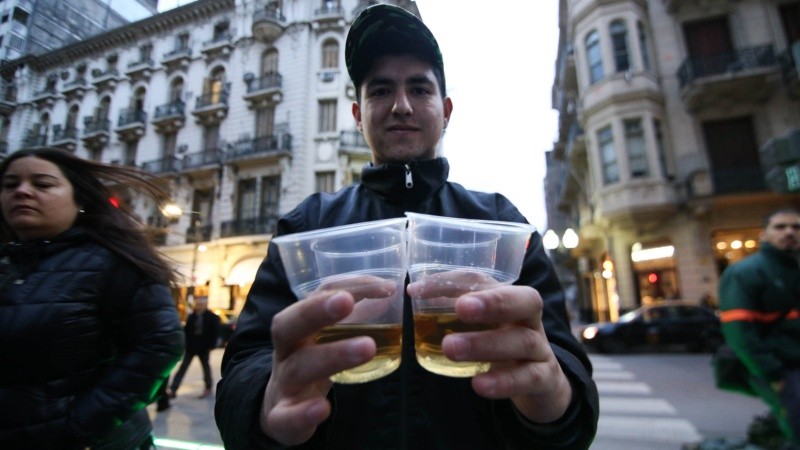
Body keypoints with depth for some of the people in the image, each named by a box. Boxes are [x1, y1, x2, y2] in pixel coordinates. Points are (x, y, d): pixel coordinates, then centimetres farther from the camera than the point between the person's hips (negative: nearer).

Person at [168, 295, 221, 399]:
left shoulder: (212, 317, -8)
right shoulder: (192, 316, 0)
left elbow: (215, 332, -8)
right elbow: (186, 330, 4)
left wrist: (211, 346, -13)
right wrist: (186, 343, -5)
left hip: (204, 347, -2)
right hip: (191, 346, 2)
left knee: (206, 367, 12)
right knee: (183, 367, 2)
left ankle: (208, 389, 26)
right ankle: (173, 390, 6)